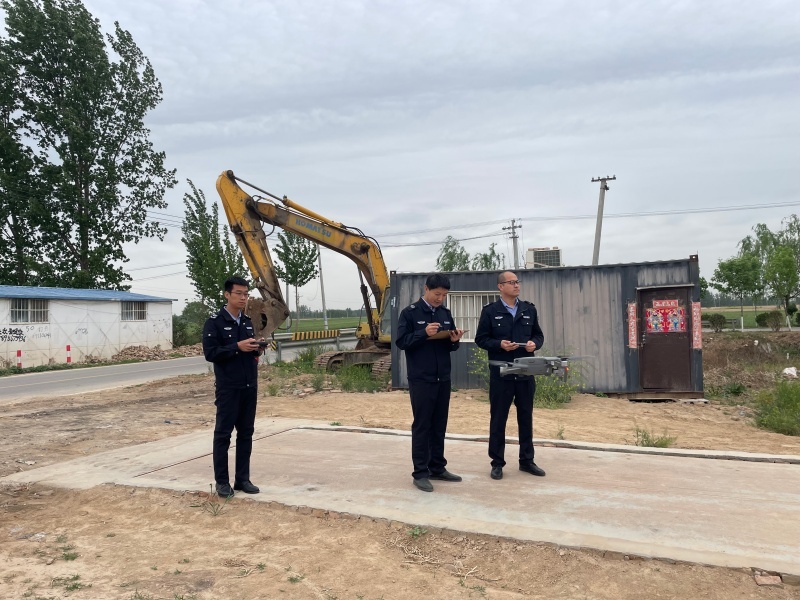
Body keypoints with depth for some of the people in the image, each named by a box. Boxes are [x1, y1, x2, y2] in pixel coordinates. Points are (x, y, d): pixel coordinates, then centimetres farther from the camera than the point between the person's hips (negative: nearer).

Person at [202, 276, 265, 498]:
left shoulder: (248, 322, 12)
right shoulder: (215, 322, -7)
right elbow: (210, 353, -14)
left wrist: (257, 348, -2)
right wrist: (237, 347, -22)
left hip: (249, 387, 6)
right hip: (228, 388, -6)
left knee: (246, 433, 10)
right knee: (223, 434, 3)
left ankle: (243, 479, 19)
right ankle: (222, 481, 13)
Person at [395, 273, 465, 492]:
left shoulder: (446, 313, 11)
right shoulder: (410, 313, -6)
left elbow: (450, 345, 15)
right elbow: (401, 342, -10)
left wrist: (454, 340, -8)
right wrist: (424, 333, -22)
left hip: (443, 379, 6)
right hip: (421, 380, -6)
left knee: (439, 425, 12)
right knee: (421, 426, 0)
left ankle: (437, 468, 22)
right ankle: (420, 473, 7)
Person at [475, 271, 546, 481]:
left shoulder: (529, 309, 9)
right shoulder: (490, 311, -2)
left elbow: (539, 335, 14)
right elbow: (481, 339, -2)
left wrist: (534, 343, -8)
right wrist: (499, 344, -18)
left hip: (525, 372, 4)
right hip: (501, 373, -3)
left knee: (526, 417, 12)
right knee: (498, 418, 4)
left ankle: (527, 460, 24)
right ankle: (497, 463, 14)